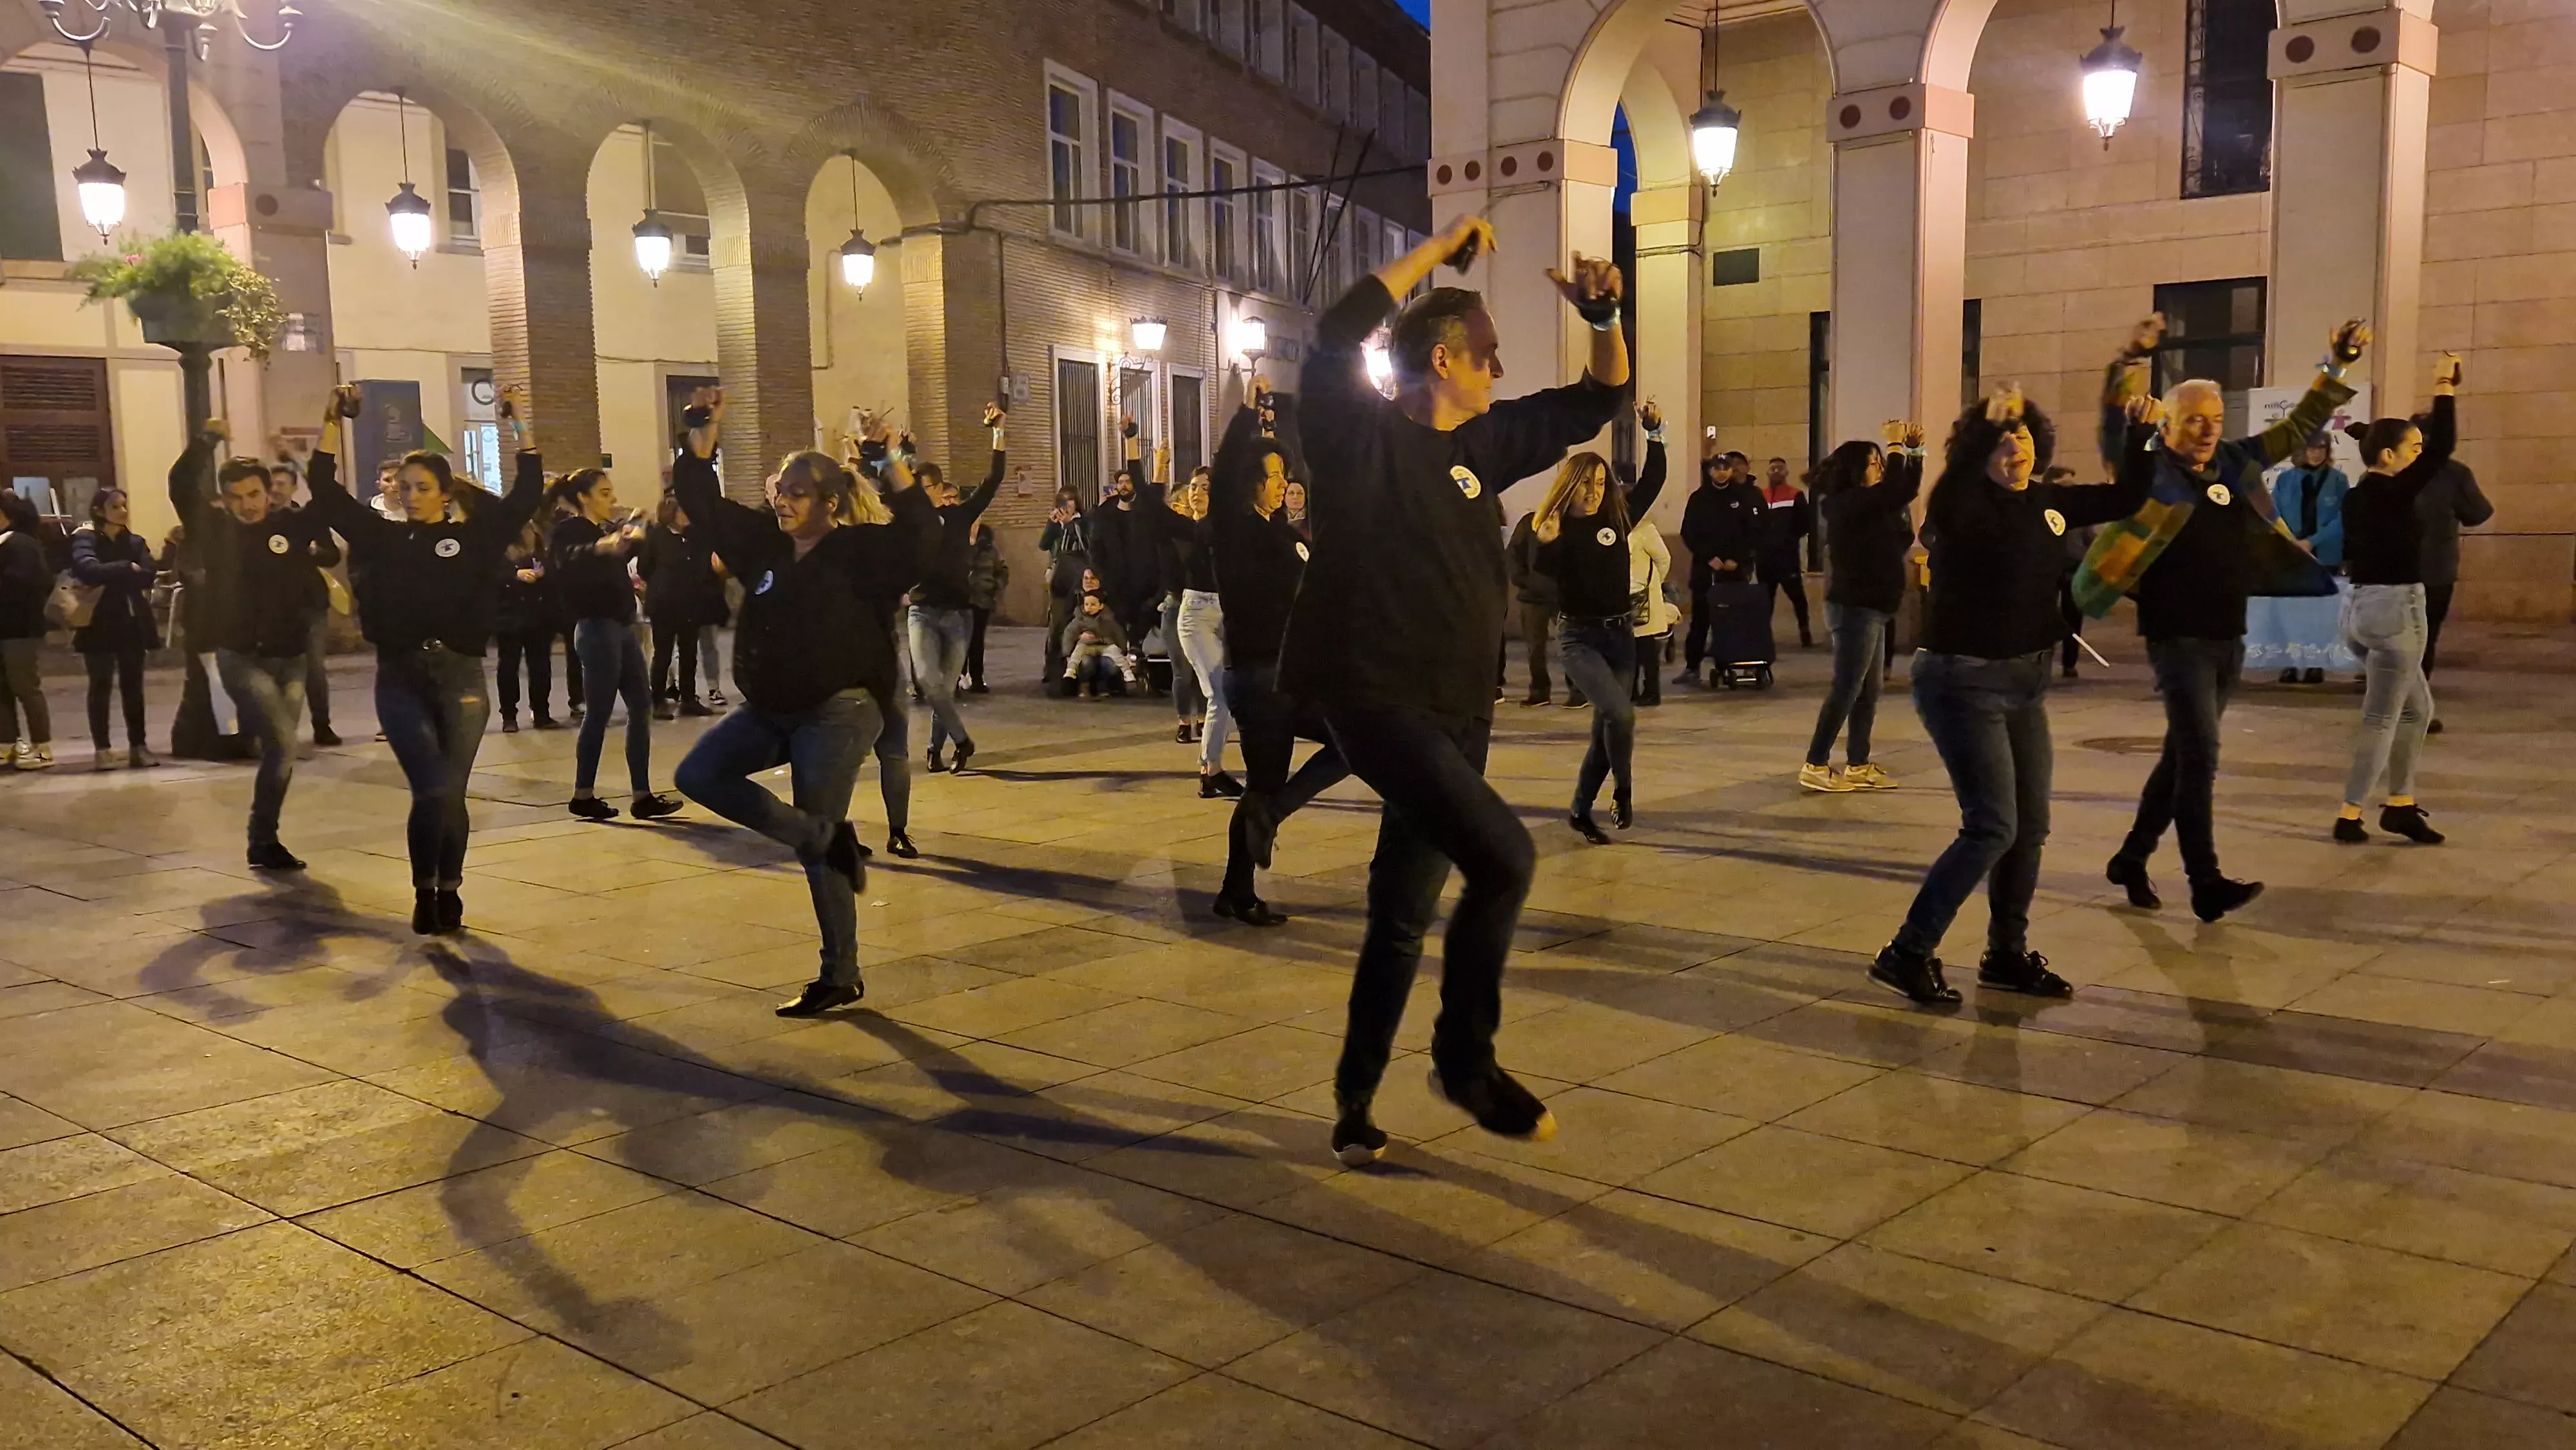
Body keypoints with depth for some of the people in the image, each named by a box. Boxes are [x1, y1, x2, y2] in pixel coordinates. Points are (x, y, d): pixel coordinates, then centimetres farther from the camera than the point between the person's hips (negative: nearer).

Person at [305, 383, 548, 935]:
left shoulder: (474, 536, 3)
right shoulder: (383, 536, 7)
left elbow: (528, 494, -5)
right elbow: (325, 492, 5)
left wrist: (518, 427, -9)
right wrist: (332, 422, -1)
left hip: (460, 676, 0)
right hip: (400, 678, 0)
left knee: (451, 794, 6)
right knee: (434, 790, -13)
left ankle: (449, 893, 22)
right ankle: (425, 893, 2)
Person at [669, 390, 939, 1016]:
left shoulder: (859, 552, -12)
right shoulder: (765, 542, 7)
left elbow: (922, 540, -28)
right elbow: (702, 501, 14)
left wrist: (891, 465, -31)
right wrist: (704, 430, 5)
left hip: (837, 713, -8)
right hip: (770, 710, 8)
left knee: (816, 849, -4)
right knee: (699, 775, 0)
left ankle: (841, 977, 10)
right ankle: (828, 838, 2)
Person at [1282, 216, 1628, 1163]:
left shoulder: (1485, 442, 13)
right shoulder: (1362, 434, -6)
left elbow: (1600, 399, 21)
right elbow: (1339, 333, -23)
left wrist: (1602, 317, 3)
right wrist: (1444, 247, -14)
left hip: (1457, 712, 8)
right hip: (1373, 696, -7)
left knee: (1404, 914, 13)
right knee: (1503, 855, -21)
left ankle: (1356, 1099, 27)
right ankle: (1466, 1059, -1)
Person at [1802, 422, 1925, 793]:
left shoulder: (1864, 505, 13)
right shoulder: (1846, 504, -15)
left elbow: (1906, 492, 21)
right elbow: (1893, 492, -25)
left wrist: (1914, 451, 11)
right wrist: (1896, 446, -14)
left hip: (1869, 608, 10)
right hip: (1854, 608, -10)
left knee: (1869, 692, 11)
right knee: (1845, 689, -8)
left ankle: (1858, 766, 16)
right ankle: (1816, 765, -4)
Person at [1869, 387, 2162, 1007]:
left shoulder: (2049, 503, 6)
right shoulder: (1965, 507, -15)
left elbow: (2124, 500, 19)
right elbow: (1946, 500, -40)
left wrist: (2139, 436, 5)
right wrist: (1988, 427, -50)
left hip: (2026, 680, 8)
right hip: (1964, 681, -8)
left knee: (2031, 827, 11)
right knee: (1992, 827, -13)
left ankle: (2008, 954, 25)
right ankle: (1908, 955, -4)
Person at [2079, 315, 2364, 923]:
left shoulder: (2237, 462, 11)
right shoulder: (2148, 470, -6)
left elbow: (2300, 426, 21)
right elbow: (2114, 425, -22)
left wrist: (2337, 365, 15)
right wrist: (2130, 361, -37)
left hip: (2229, 637, 7)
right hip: (2178, 637, -7)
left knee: (2183, 754, 12)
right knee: (2201, 754, -12)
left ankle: (2132, 858, 24)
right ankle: (2206, 883, -10)